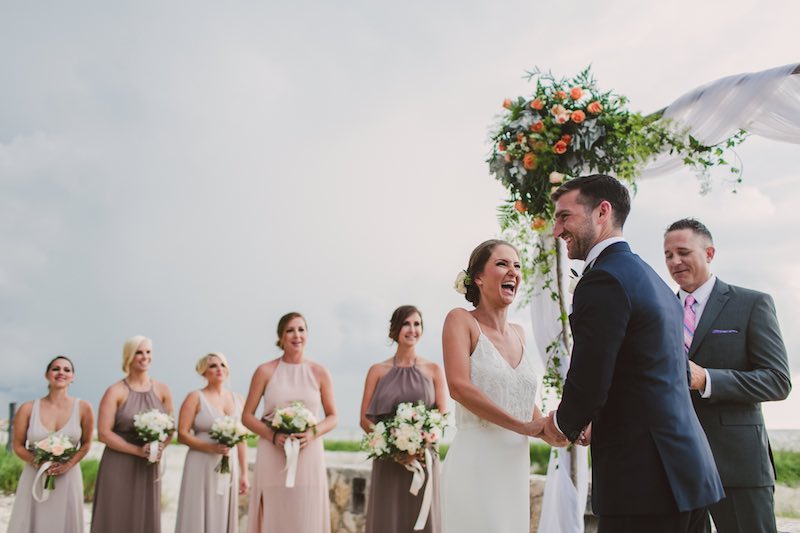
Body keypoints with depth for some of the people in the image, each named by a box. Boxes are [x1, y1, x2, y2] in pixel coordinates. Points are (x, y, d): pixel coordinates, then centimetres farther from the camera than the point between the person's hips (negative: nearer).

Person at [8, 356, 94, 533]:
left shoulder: (83, 408, -2)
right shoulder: (28, 409, -2)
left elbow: (86, 443, 6)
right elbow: (18, 446, 4)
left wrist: (69, 464, -11)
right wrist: (37, 461, -13)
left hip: (67, 480, 0)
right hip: (34, 479, 0)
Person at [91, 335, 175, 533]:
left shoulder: (162, 390, 6)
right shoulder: (115, 391, -6)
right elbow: (104, 433, -11)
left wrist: (160, 447, -11)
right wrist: (138, 450, -16)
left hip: (148, 468, 4)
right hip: (118, 467, -3)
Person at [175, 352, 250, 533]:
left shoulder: (238, 399, 11)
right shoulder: (196, 397, -1)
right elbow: (182, 435, -7)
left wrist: (244, 474, 7)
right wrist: (211, 447, -19)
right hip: (202, 468, -4)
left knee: (224, 518, 6)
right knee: (199, 517, -3)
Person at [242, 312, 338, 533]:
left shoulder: (320, 372, 4)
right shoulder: (265, 371, 1)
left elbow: (333, 416, 10)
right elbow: (247, 416, 4)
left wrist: (313, 433, -10)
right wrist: (273, 436, -12)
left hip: (308, 458, 1)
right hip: (272, 459, -1)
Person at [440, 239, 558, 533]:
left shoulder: (517, 333, 14)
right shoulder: (460, 320, -5)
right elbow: (459, 387, -18)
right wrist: (523, 426, -18)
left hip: (515, 465, 6)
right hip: (476, 462, -6)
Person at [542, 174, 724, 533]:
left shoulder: (604, 279, -14)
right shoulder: (651, 278, 16)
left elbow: (587, 386, -19)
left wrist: (563, 423, 3)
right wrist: (596, 424, 18)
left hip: (643, 480, -9)